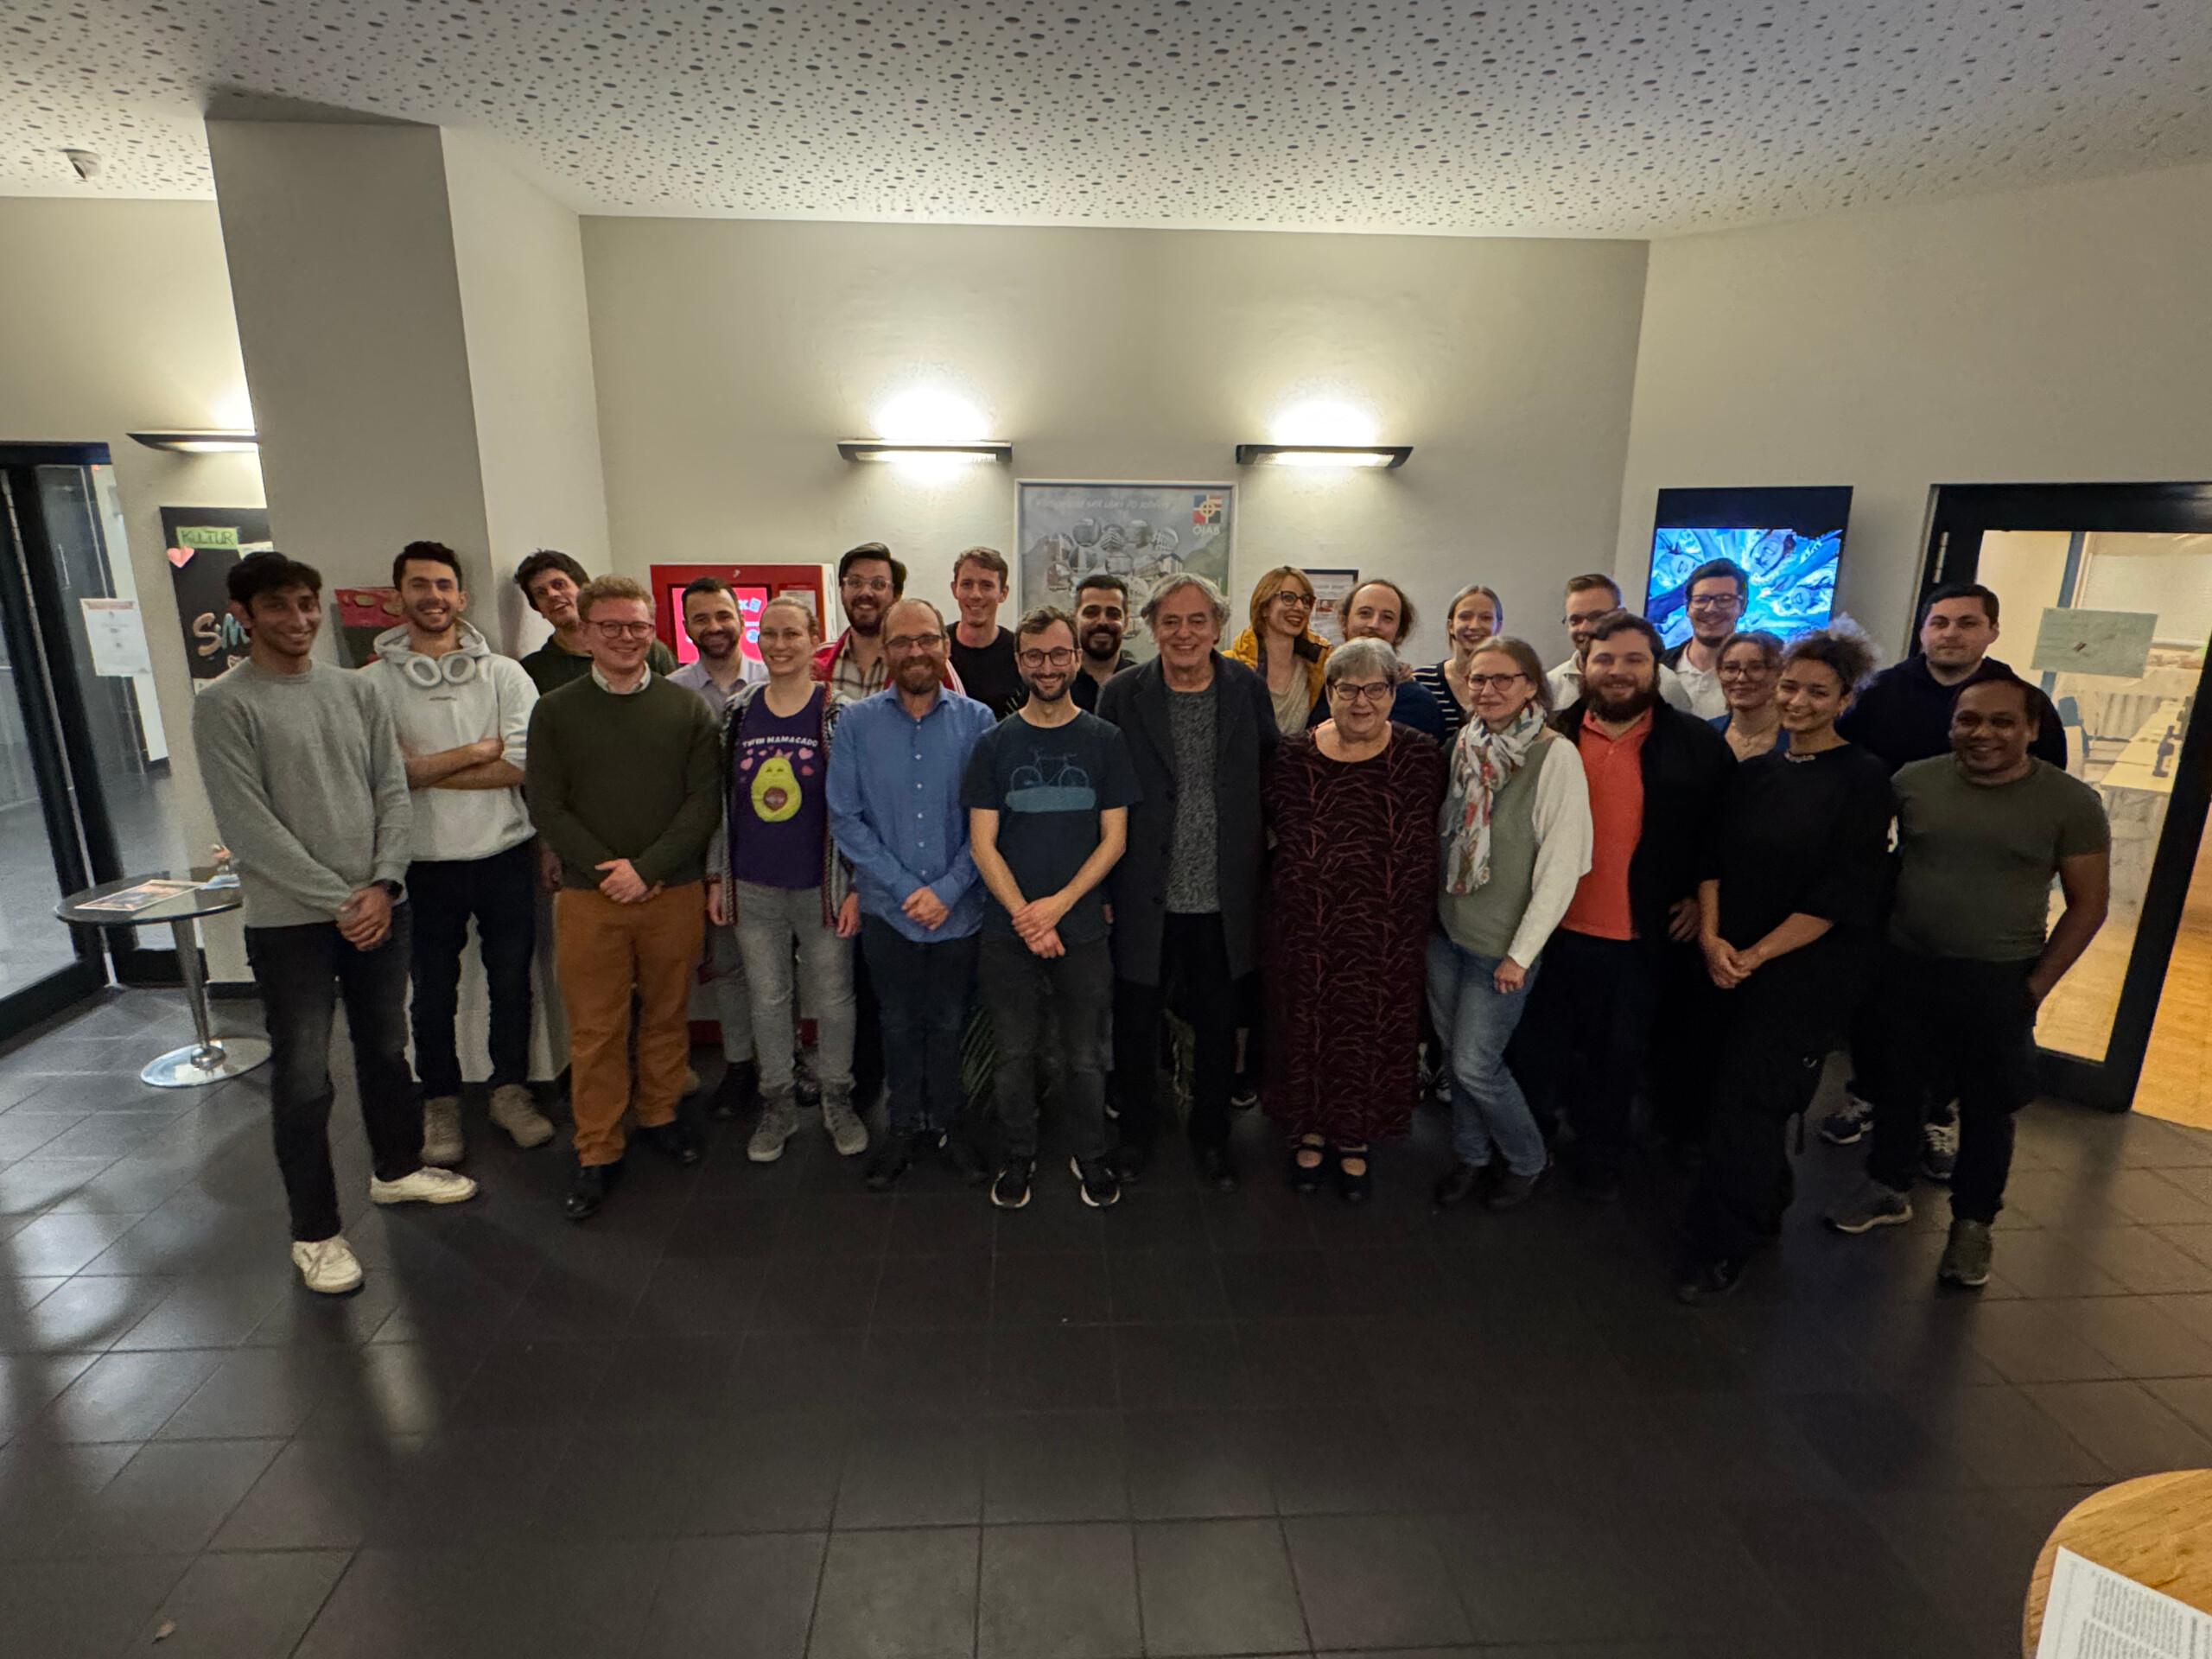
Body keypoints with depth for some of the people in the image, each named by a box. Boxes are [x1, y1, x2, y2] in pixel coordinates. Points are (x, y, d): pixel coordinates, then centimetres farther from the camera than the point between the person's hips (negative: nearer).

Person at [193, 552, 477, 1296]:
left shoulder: (359, 691, 7)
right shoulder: (223, 706, -7)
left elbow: (393, 794, 5)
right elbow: (248, 827, -12)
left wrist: (382, 885, -7)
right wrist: (337, 900, -14)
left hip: (377, 906, 4)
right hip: (289, 921, -4)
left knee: (386, 1050, 17)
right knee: (303, 1079, 2)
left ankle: (396, 1168, 37)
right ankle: (314, 1233, 16)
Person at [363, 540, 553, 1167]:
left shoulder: (504, 675, 0)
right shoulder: (375, 682, -2)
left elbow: (523, 767, -12)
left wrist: (425, 770, -13)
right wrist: (478, 751, -10)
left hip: (506, 855, 1)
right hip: (425, 863, -1)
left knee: (512, 979, 12)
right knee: (432, 989, 13)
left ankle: (510, 1090, 30)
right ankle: (440, 1102, 30)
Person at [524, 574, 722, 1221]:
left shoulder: (687, 708, 3)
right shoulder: (555, 712, 4)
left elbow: (705, 801, -3)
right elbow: (546, 807, -1)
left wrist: (647, 868, -12)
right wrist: (607, 869, -11)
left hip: (674, 892, 1)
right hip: (588, 895, 0)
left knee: (667, 1016, 12)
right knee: (594, 1029, 5)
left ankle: (660, 1115, 32)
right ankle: (597, 1153, 17)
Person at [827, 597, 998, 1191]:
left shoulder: (976, 720, -5)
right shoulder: (856, 723, -3)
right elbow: (844, 818, -5)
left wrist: (948, 888, -13)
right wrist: (907, 888, -12)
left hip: (959, 908, 0)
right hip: (887, 908, 1)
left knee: (949, 1023, 14)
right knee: (899, 1023, 16)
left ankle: (948, 1122, 35)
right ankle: (905, 1125, 35)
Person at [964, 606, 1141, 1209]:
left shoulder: (1105, 741, 1)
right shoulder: (995, 744, 1)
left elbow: (1114, 839, -2)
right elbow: (982, 843, -2)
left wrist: (1056, 905, -13)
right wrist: (1025, 915, -13)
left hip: (1082, 930, 0)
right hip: (1008, 932, 1)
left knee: (1086, 1058, 10)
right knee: (1015, 1056, 11)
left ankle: (1089, 1156, 32)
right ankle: (1018, 1156, 32)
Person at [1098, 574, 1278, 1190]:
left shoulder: (1249, 689, -1)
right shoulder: (1122, 694, -5)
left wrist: (1260, 873, 3)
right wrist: (1101, 888, -4)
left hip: (1222, 900, 1)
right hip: (1145, 898, -1)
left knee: (1218, 1026, 16)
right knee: (1135, 1023, 14)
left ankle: (1211, 1137, 38)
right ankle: (1136, 1132, 38)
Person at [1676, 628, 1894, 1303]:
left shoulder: (1864, 779, -7)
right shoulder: (1753, 773, 8)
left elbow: (1841, 893, -12)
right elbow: (1714, 859, 6)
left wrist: (1755, 954, -13)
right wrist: (1711, 938, -9)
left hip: (1806, 970, -5)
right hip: (1732, 964, 5)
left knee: (1747, 1101, -4)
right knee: (1755, 1097, 13)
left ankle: (1721, 1248, 8)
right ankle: (1765, 1209, 34)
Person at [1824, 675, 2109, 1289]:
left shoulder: (2071, 802, -7)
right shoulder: (1912, 781, -2)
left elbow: (2088, 904, -3)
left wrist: (2035, 986, -6)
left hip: (1997, 983, -2)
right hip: (1904, 969, 2)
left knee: (1987, 1108, 10)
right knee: (1894, 1088, 16)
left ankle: (1972, 1224, 29)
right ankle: (1888, 1190, 37)